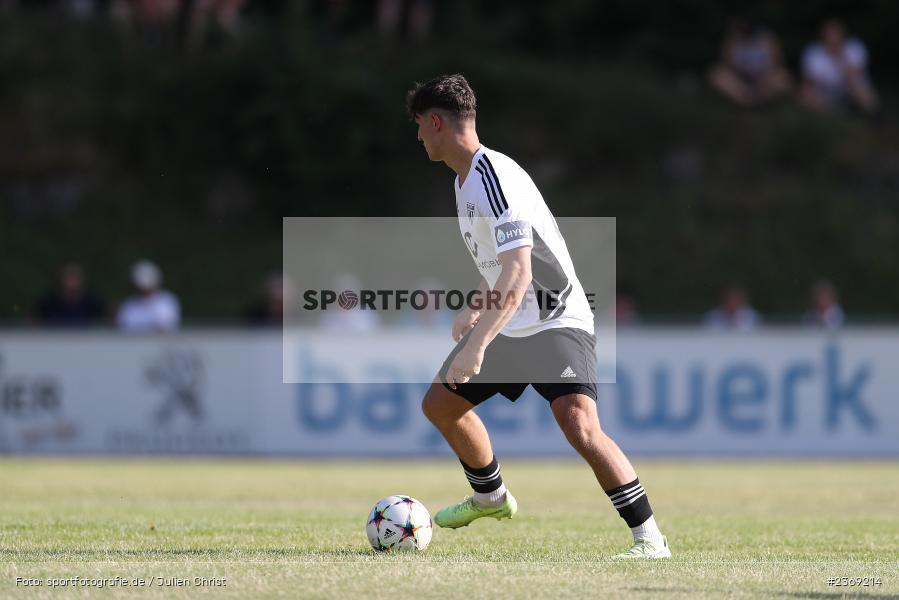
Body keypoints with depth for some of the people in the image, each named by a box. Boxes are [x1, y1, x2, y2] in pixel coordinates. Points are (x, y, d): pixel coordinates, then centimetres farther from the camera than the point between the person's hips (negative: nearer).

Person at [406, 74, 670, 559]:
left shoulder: (495, 178, -23)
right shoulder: (465, 178, 9)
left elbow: (517, 274, -33)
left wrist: (476, 345, -38)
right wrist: (476, 309, 27)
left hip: (556, 322, -10)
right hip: (507, 324, 10)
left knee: (579, 425, -29)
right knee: (439, 403, 18)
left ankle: (649, 537, -23)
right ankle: (490, 497, 41)